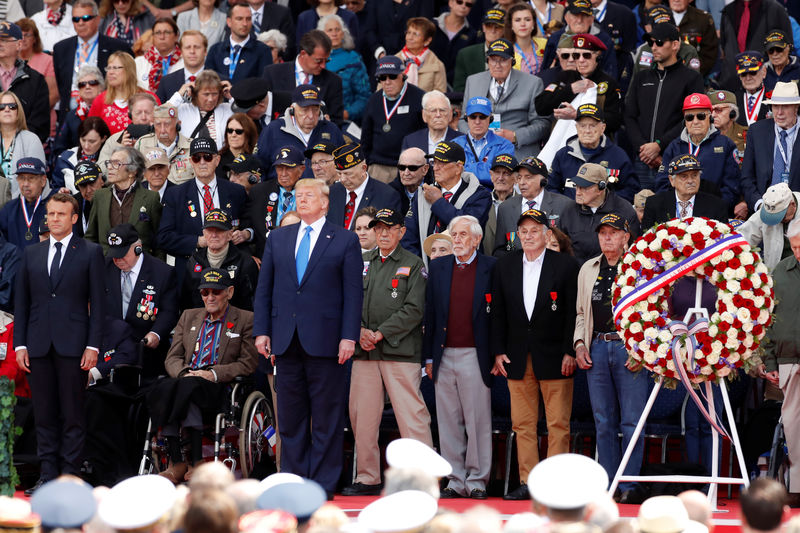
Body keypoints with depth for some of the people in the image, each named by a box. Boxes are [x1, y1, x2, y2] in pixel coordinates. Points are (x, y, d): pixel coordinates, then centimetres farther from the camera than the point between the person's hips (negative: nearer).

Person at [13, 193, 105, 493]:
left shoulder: (90, 253, 4)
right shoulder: (31, 254, 14)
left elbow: (98, 303, 0)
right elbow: (21, 302, 13)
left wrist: (93, 346, -8)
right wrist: (20, 344, 4)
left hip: (73, 345, -3)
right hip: (38, 345, 3)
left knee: (73, 414, -2)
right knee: (44, 413, 4)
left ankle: (70, 474, 1)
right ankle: (48, 473, 9)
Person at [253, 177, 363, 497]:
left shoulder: (345, 241, 3)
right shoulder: (277, 239, 14)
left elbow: (353, 293, -1)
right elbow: (264, 289, 14)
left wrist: (349, 337, -9)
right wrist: (261, 330, 4)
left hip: (325, 339, -4)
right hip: (286, 340, 4)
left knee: (327, 417, -1)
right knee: (290, 416, 7)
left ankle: (324, 481, 3)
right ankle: (292, 479, 13)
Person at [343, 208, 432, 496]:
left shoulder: (413, 265, 2)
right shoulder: (362, 263, 16)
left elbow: (414, 309, -6)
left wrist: (381, 333, -10)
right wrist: (360, 331, -6)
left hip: (400, 351, -5)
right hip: (364, 352, 5)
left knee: (411, 413, -9)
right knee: (362, 416, 5)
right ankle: (367, 478, 14)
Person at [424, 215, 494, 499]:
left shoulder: (490, 268, 1)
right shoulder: (437, 267, 11)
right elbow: (430, 313, 12)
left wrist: (496, 354, -5)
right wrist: (429, 356, 8)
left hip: (475, 356, -4)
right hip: (445, 355, 4)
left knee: (478, 421, -2)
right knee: (449, 422, 5)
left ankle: (477, 481, 4)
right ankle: (455, 481, 10)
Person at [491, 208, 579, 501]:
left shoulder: (565, 265, -1)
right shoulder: (505, 265, 9)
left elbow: (573, 312, -2)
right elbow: (498, 311, 11)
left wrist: (569, 353, -8)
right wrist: (498, 352, 3)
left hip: (554, 356, -3)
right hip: (517, 356, 3)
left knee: (558, 423, -3)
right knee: (523, 424, 3)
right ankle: (528, 482, 7)